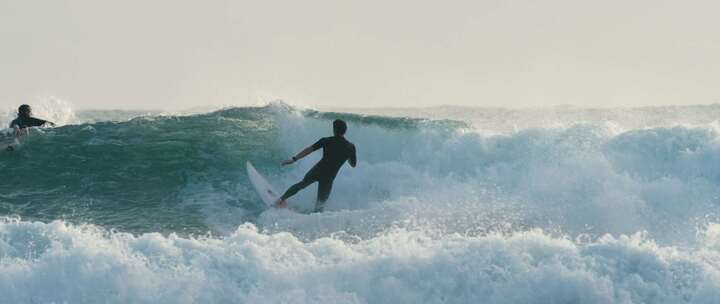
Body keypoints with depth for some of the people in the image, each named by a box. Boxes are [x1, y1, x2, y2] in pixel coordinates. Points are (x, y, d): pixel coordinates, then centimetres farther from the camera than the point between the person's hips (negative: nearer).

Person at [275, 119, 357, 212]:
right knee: (320, 203, 7)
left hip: (317, 170, 1)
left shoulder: (326, 141, -2)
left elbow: (309, 150, -3)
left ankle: (282, 199, 36)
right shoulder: (350, 146, -3)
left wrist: (294, 159, 1)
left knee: (302, 184, 28)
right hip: (328, 178, -1)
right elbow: (353, 164, 10)